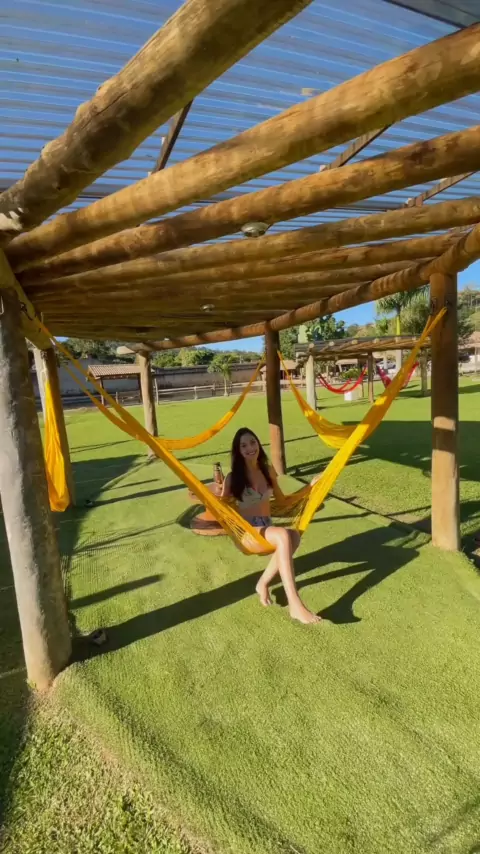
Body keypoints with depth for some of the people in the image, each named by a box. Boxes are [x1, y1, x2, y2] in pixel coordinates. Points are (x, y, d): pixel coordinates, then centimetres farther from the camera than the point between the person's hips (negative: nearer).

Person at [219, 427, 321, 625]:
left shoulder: (268, 470, 8)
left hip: (268, 529, 4)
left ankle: (263, 583, -18)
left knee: (294, 535, -33)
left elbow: (282, 500, 20)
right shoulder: (233, 478, -5)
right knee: (284, 536, -37)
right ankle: (295, 604, -40)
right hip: (246, 532, -4)